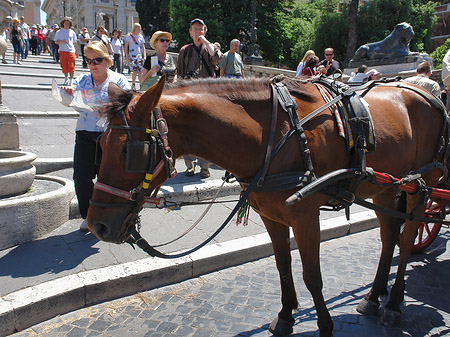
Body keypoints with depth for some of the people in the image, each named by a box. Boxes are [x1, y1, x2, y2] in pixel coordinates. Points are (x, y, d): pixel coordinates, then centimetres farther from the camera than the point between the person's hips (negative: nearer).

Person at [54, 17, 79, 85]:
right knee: (64, 66, 3)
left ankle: (71, 79, -1)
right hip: (63, 51, 0)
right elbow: (56, 41, 8)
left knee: (71, 66, -9)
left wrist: (76, 51, 16)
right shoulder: (59, 32, 7)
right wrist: (61, 41, -12)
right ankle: (66, 78, 20)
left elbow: (75, 43, 17)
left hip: (71, 51, 0)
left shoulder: (72, 32, 11)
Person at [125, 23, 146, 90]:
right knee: (135, 71, -11)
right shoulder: (129, 36, 2)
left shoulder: (141, 36, 13)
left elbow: (143, 47, 17)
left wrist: (144, 56, 7)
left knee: (140, 71, -6)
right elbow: (126, 46, 2)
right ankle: (133, 84, 5)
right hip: (132, 56, -3)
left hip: (139, 55, 4)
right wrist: (127, 56, -6)